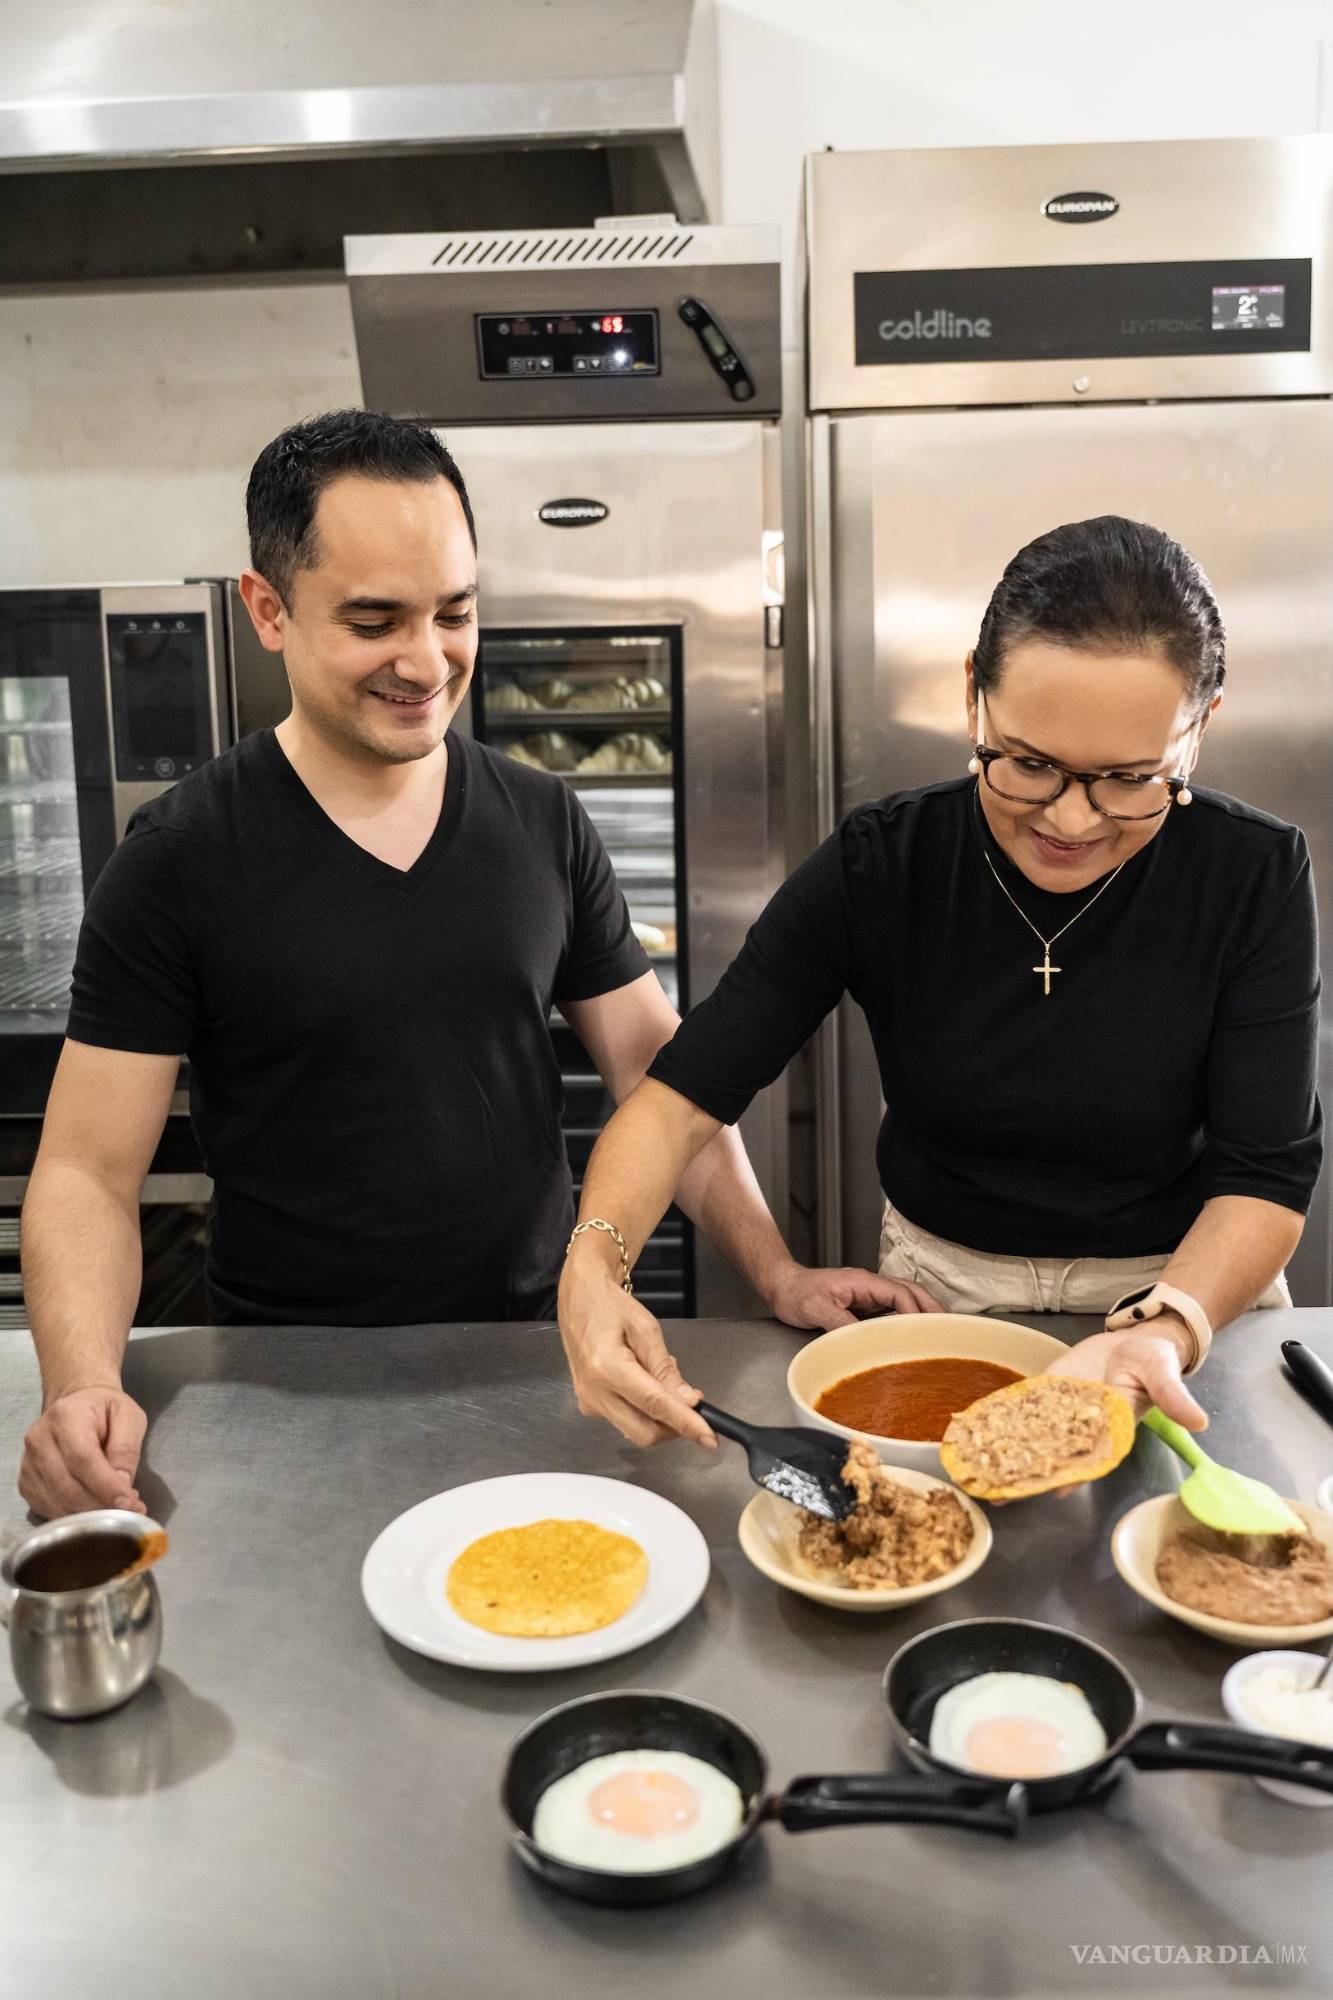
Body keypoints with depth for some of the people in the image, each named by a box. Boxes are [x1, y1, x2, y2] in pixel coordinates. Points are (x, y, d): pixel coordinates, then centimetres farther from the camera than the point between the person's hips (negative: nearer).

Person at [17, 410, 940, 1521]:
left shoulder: (544, 824, 2)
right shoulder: (179, 859, -8)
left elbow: (654, 1065, 5)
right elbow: (89, 1171, -8)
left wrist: (777, 1273, -6)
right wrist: (83, 1386, -25)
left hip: (539, 1354, 2)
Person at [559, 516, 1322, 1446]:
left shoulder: (1256, 876, -14)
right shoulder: (879, 867, -14)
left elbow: (1267, 1173, -14)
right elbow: (687, 1091, -16)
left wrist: (1172, 1329, -33)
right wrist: (592, 1267, -34)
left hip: (1191, 1291, 2)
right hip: (943, 1287, -1)